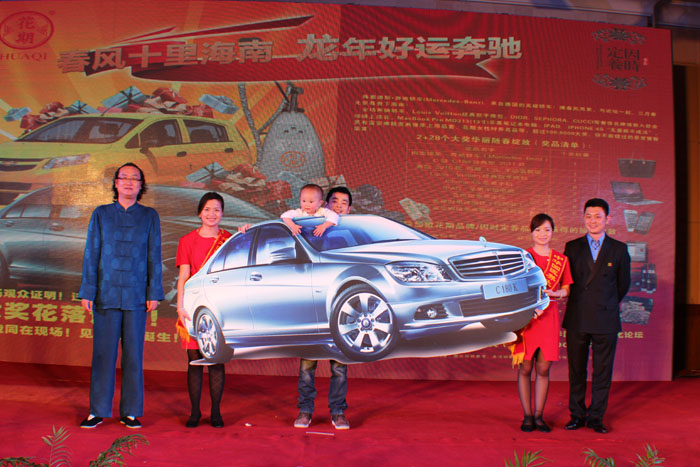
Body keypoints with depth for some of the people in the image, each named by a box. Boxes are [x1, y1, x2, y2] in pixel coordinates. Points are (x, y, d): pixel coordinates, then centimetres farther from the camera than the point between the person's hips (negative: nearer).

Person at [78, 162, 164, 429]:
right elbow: (91, 254, 6)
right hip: (106, 294, 0)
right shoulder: (101, 214, 8)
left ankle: (131, 412, 12)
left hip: (136, 296, 0)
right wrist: (87, 292, 0)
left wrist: (154, 293, 0)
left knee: (134, 353, 3)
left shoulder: (150, 216, 7)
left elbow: (154, 256, 6)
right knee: (103, 352, 2)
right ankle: (98, 410, 13)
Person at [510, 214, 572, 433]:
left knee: (543, 369, 4)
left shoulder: (561, 260, 10)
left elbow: (566, 290, 13)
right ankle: (527, 416, 10)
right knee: (525, 368, 0)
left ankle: (539, 416, 15)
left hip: (549, 318, 2)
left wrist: (553, 293, -9)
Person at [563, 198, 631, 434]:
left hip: (606, 320, -1)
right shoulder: (572, 247, 6)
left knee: (602, 372, 4)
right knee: (576, 370, 8)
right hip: (577, 319, 1)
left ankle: (596, 417, 16)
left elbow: (623, 284, 12)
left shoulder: (619, 249, 4)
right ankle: (577, 415, 21)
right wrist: (579, 304, 10)